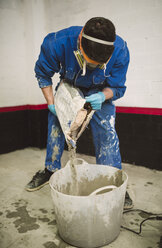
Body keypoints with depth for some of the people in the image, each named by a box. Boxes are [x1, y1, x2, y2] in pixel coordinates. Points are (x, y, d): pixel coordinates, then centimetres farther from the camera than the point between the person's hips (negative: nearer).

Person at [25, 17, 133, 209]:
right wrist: (51, 103, -17)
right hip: (68, 86, 2)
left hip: (101, 92, -1)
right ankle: (51, 170, 23)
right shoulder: (58, 43, -33)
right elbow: (42, 73, -13)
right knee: (55, 125, 2)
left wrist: (102, 96, -39)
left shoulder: (120, 51, -31)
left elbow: (117, 87, -17)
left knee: (106, 132, -12)